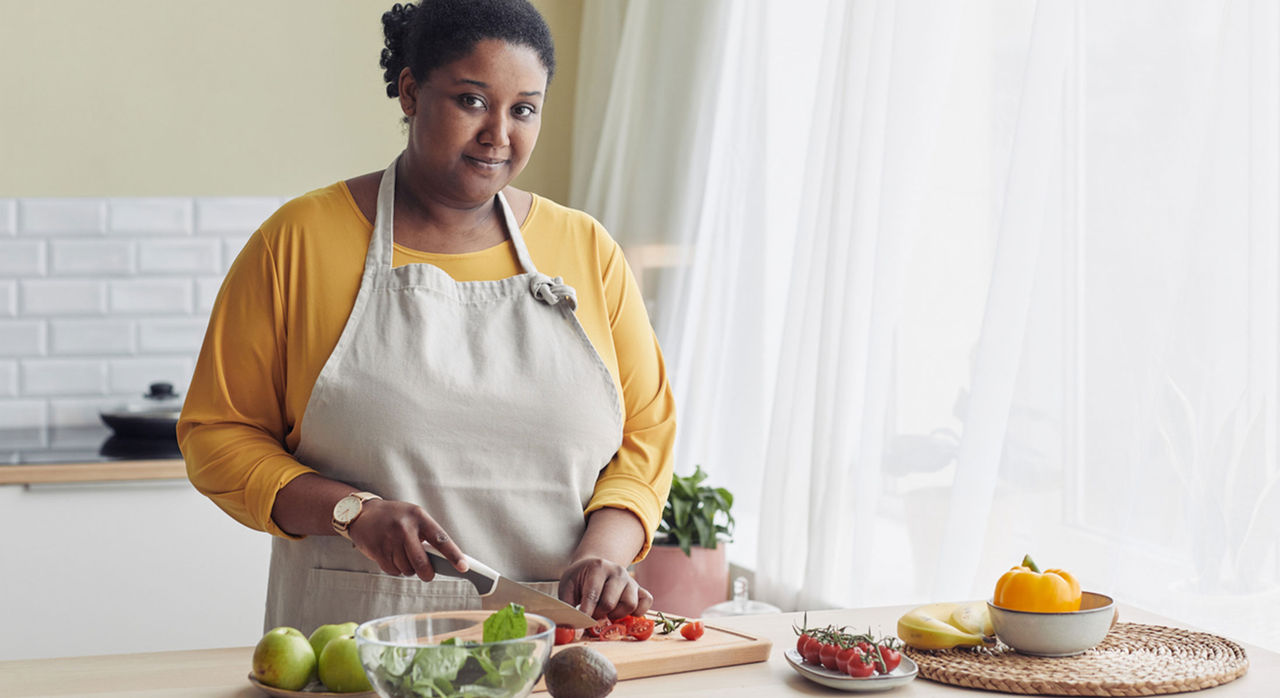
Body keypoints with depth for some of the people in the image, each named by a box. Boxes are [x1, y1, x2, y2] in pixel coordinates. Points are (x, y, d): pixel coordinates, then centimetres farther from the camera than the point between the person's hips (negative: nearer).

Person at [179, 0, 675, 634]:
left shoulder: (587, 250, 11)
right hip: (357, 641, -3)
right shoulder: (301, 241, 3)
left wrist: (601, 552, -8)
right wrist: (352, 511, -13)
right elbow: (217, 435, 3)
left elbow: (645, 433, 12)